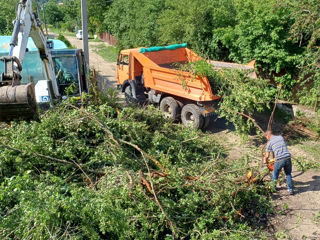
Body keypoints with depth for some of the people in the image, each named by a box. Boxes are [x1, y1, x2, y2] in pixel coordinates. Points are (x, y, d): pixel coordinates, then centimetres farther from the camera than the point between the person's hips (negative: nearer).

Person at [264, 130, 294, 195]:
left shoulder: (269, 142, 3)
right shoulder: (281, 137, 16)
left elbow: (267, 156, 6)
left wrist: (265, 161, 27)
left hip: (279, 160, -4)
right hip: (287, 158, 4)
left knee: (275, 174, 19)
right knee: (288, 174, 20)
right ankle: (291, 190, 20)